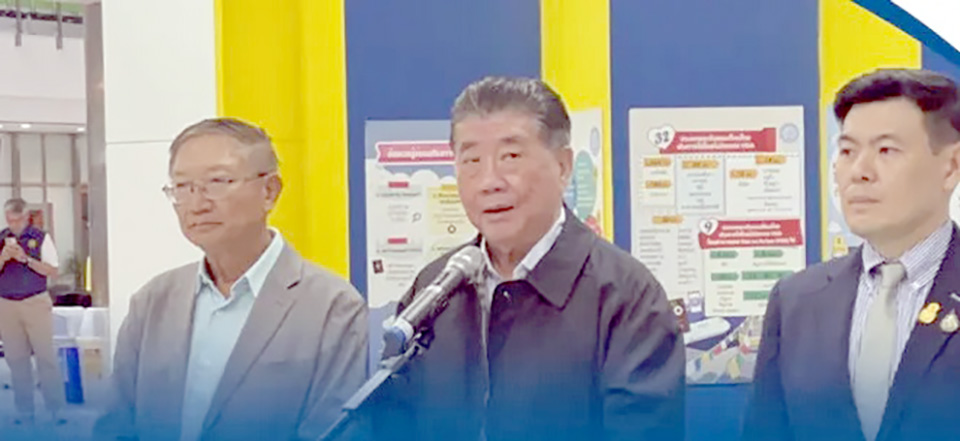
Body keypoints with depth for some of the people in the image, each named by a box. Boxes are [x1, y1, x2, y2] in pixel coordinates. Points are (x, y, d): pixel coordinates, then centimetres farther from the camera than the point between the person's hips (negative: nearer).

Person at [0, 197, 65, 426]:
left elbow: (53, 271, -4)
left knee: (46, 356, -4)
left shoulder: (40, 238, 0)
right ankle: (24, 412, 12)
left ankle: (56, 409, 0)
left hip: (36, 303, -3)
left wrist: (26, 259, -16)